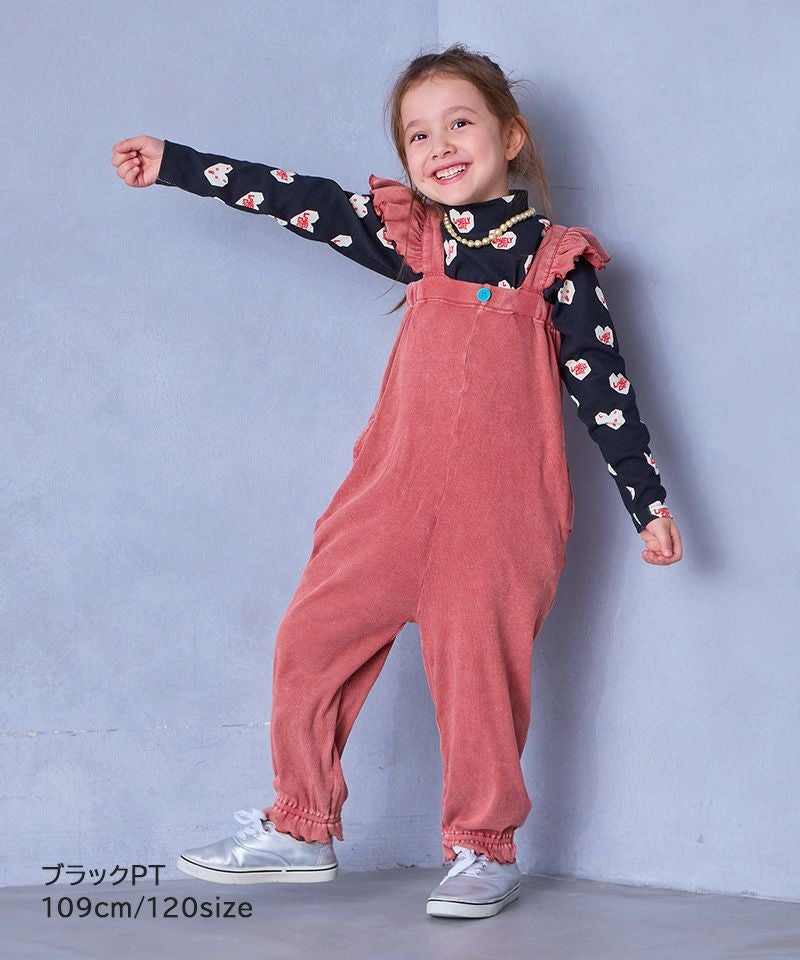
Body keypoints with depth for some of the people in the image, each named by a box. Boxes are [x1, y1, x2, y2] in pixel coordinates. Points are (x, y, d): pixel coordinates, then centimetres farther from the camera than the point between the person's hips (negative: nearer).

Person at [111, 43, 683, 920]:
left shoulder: (556, 261, 2)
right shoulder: (411, 235, 10)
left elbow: (605, 387, 3)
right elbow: (298, 200, 11)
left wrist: (648, 502, 1)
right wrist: (171, 163, 13)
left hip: (501, 512, -3)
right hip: (395, 494, 4)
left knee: (478, 671, -2)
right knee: (311, 641, 2)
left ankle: (484, 850, 17)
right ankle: (299, 829, 17)